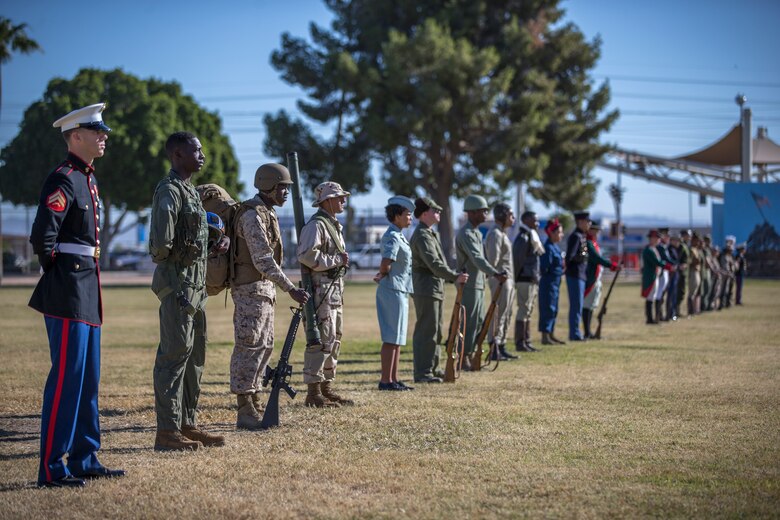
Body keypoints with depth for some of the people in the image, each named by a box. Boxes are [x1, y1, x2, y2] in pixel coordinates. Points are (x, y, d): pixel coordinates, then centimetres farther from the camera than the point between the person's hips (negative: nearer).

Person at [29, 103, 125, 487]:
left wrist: (87, 277, 14)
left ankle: (85, 460, 22)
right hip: (69, 293, -10)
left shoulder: (88, 179, 16)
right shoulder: (63, 180, -14)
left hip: (87, 290, 10)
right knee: (67, 377, -7)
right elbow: (43, 236, -23)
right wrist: (56, 274, -9)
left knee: (88, 378, 14)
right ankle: (51, 469, -2)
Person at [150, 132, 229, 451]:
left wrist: (218, 243, 8)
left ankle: (187, 424, 20)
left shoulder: (190, 191, 19)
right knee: (174, 354, -9)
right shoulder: (169, 191, -13)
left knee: (194, 356, 13)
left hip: (196, 284, 10)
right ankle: (167, 431, -7)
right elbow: (162, 242, -23)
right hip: (177, 282, -10)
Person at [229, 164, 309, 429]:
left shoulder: (266, 214, 15)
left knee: (264, 347, 11)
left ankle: (255, 407, 16)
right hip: (250, 289, -10)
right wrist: (291, 290, -25)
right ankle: (245, 413, -6)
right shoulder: (253, 215, -18)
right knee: (249, 348, -8)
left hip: (263, 289, 10)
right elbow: (263, 260, -24)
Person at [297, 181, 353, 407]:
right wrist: (337, 260, -18)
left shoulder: (334, 225, 20)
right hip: (320, 291, -10)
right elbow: (308, 256, -25)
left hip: (335, 291, 10)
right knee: (321, 341, -11)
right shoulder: (316, 225, -13)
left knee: (333, 341, 13)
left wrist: (342, 261, 10)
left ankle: (326, 388, 20)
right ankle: (313, 393, -9)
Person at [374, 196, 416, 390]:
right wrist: (382, 276, -4)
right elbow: (385, 265, -25)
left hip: (400, 291, 10)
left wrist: (382, 275, 1)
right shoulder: (392, 237, -16)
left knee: (397, 337, 13)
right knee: (391, 338, -7)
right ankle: (386, 380, -3)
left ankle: (394, 379, 18)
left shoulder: (398, 236, 15)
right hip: (393, 290, -10)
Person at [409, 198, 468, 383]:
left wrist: (453, 277, 19)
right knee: (426, 331, -9)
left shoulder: (431, 234, 18)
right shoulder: (422, 235, -16)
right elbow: (434, 263, -25)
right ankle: (422, 373, -7)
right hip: (426, 290, -11)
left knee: (436, 331, 16)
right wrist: (455, 277, -26)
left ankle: (432, 368, 23)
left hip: (435, 289, 11)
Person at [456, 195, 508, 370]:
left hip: (479, 284, 10)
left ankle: (469, 356, 18)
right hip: (469, 284, -10)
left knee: (479, 322, 12)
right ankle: (463, 359, -3)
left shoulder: (477, 233, 16)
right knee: (469, 321, -7)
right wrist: (495, 274, -38)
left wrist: (496, 273, 18)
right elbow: (476, 258, -29)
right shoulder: (465, 234, -16)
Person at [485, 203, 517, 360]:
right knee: (498, 316, -9)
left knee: (506, 316, 13)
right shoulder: (495, 234, -13)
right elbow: (493, 259, -22)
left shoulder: (503, 234, 19)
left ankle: (502, 348, 18)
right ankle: (495, 350, -8)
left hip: (508, 281, 10)